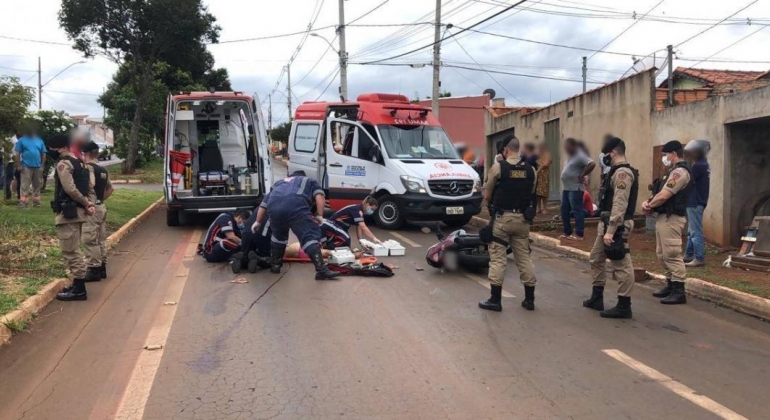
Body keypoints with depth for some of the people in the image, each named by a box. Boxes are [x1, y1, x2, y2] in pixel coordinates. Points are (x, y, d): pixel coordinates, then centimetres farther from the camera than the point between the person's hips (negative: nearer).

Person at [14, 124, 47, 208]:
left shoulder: (39, 141, 10)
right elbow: (17, 154, 0)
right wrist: (19, 165, -7)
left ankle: (36, 201, 17)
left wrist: (42, 165, 5)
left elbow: (43, 154, 11)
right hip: (26, 167, -3)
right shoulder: (22, 140, 2)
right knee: (25, 186, -5)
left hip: (38, 167, 4)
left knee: (37, 186, 10)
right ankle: (23, 202, -6)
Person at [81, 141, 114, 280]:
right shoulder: (103, 170, 13)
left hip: (91, 208, -9)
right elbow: (110, 189, 21)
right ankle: (102, 267, 19)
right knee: (101, 239, 13)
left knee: (90, 240, -3)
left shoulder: (88, 168, -13)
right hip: (101, 206, 9)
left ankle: (94, 268, -1)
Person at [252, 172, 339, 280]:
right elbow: (319, 197, 14)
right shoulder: (310, 181, 35)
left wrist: (258, 222, 53)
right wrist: (319, 215, 11)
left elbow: (264, 204, 43)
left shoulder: (279, 183, 44)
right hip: (296, 206, -4)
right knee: (310, 236, -5)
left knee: (278, 235, 29)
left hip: (274, 206, 4)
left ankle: (275, 265, 36)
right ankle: (321, 270, -15)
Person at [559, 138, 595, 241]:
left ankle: (579, 235, 0)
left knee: (577, 211, -5)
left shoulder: (580, 156, -14)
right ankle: (567, 232, 21)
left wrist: (582, 175, -18)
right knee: (564, 210, 12)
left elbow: (592, 164, -26)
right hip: (566, 188, 10)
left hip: (575, 188, -10)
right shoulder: (571, 156, 15)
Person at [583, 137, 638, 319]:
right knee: (596, 258, 19)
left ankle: (624, 306, 3)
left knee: (621, 265, -4)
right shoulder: (617, 172, 16)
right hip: (607, 224, 11)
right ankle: (596, 298, 29)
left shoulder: (622, 173, -17)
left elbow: (620, 205, -24)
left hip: (616, 226, -11)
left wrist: (610, 231, -26)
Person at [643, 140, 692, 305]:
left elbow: (663, 196, -22)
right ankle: (670, 285, 25)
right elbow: (659, 192, 18)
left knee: (672, 255, -9)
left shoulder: (680, 172, -16)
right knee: (663, 254, 16)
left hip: (671, 219, -11)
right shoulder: (674, 171, 19)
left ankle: (679, 292, -5)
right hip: (664, 217, 11)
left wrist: (649, 205, -5)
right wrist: (648, 202, -1)